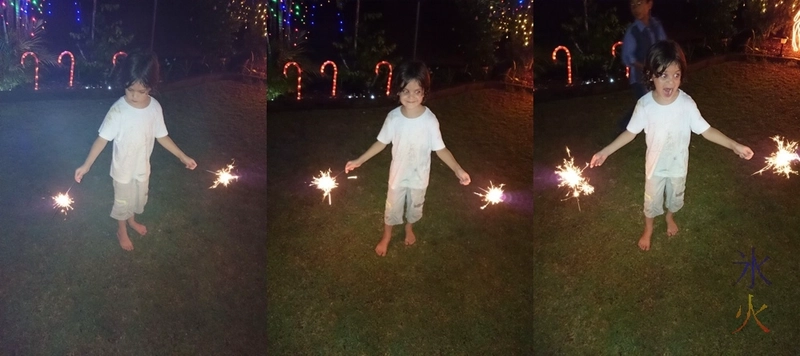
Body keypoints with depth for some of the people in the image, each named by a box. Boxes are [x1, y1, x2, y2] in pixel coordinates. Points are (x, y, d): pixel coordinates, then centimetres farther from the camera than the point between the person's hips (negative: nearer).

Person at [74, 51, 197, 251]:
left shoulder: (155, 107, -15)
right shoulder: (118, 110, -27)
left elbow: (161, 136, -2)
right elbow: (103, 138, -22)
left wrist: (182, 156, -1)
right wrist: (87, 165, -27)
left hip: (143, 167, 4)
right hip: (123, 169, -4)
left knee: (138, 198, 28)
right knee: (123, 202, 19)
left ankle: (132, 220, 58)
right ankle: (121, 231, 45)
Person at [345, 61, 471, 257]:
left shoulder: (429, 120, -25)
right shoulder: (393, 117, -19)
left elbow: (440, 149, -17)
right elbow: (381, 143, -6)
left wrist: (458, 169, -31)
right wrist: (359, 161, -6)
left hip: (419, 176, 0)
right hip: (398, 174, 0)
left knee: (415, 206, 26)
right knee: (392, 207, 20)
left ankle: (409, 228, 58)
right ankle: (386, 237, 48)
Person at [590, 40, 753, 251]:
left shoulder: (686, 104, -26)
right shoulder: (644, 105, -24)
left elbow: (705, 130, -16)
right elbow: (631, 132, -12)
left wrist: (734, 145, -23)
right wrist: (605, 152, -16)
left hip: (678, 165, 1)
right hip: (655, 165, -1)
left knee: (675, 196, 28)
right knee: (651, 200, 21)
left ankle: (670, 217, 61)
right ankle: (648, 229, 50)